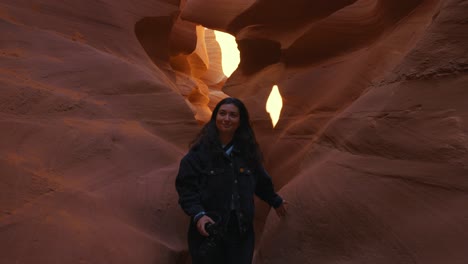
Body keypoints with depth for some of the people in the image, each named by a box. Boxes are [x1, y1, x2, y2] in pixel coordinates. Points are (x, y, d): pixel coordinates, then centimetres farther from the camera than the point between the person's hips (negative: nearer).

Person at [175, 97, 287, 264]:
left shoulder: (248, 151, 6)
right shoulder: (200, 151, -9)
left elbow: (261, 181, 21)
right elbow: (186, 187, -9)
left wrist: (275, 201, 33)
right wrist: (198, 214, -21)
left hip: (242, 232, 4)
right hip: (208, 232, -3)